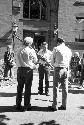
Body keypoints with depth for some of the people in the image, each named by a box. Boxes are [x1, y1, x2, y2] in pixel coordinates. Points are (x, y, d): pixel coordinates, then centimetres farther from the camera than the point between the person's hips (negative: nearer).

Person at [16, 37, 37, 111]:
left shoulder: (19, 50, 4)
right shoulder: (31, 50, -7)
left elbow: (17, 61, 7)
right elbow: (35, 61, 0)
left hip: (20, 69, 4)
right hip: (28, 69, -4)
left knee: (19, 88, 12)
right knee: (28, 88, 4)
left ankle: (18, 105, 19)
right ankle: (26, 106, 9)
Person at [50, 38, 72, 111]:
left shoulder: (56, 48, -4)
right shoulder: (69, 50, 10)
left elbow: (52, 61, 0)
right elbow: (69, 61, 14)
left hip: (58, 69, -5)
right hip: (66, 69, 5)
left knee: (56, 87, 0)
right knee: (65, 88, 9)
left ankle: (55, 106, 2)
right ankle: (64, 105, 15)